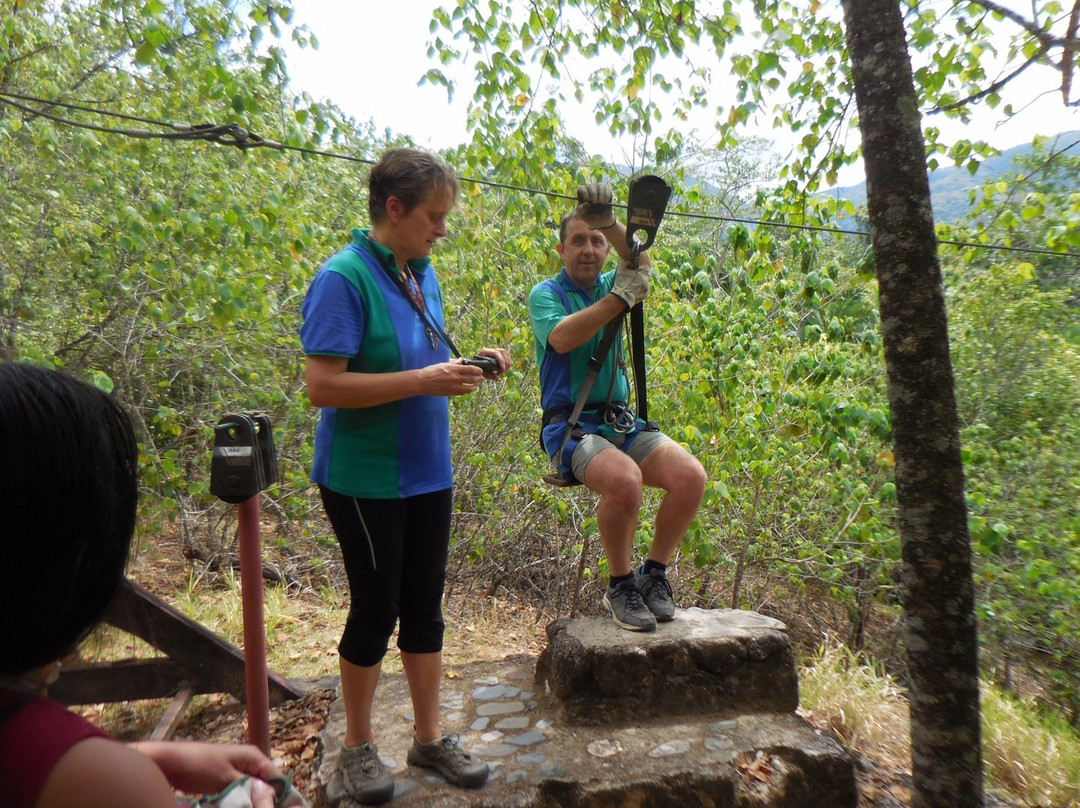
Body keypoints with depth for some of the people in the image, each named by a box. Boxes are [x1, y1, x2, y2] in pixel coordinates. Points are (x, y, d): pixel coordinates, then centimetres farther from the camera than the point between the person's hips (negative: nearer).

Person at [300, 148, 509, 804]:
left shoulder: (422, 274, 9)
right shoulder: (344, 278, -15)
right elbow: (323, 386, -22)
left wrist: (467, 365, -2)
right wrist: (424, 381, -25)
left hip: (428, 473, 7)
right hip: (366, 480, -7)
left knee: (425, 604, 14)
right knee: (377, 609, 7)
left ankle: (430, 737, 31)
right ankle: (359, 746, 31)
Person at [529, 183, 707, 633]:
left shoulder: (611, 284, 15)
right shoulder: (546, 293, 3)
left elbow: (640, 262, -9)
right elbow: (562, 338, -19)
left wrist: (607, 222, -27)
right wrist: (621, 297, -18)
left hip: (623, 422, 5)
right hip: (570, 425, -4)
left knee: (691, 476, -19)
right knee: (625, 479, -33)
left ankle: (654, 574, 4)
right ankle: (620, 585, -7)